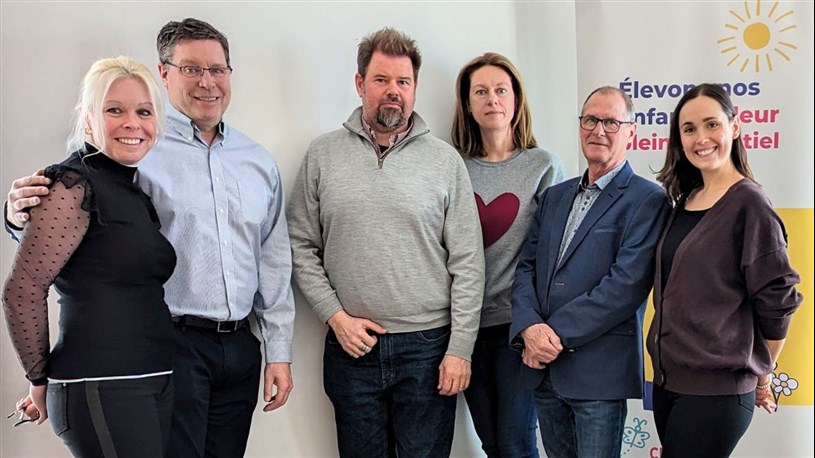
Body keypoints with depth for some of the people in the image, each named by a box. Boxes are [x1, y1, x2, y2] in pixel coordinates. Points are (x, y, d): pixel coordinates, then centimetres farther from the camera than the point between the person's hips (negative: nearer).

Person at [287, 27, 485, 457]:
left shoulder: (445, 160, 0)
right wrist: (336, 316, -5)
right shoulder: (322, 155, 3)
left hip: (428, 346, -1)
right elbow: (301, 247, 4)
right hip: (351, 346, 1)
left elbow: (467, 264, -1)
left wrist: (460, 349, -5)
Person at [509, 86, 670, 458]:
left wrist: (559, 334, -16)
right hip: (543, 367, 6)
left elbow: (628, 282, -16)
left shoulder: (647, 199, -6)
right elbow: (526, 267, 8)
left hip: (600, 369, -6)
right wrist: (529, 327, -10)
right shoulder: (554, 196, 15)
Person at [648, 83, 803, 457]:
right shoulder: (684, 201, 10)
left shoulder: (748, 203, -11)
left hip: (717, 388, -7)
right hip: (667, 377, 7)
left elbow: (777, 301, -10)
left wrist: (762, 377, -1)